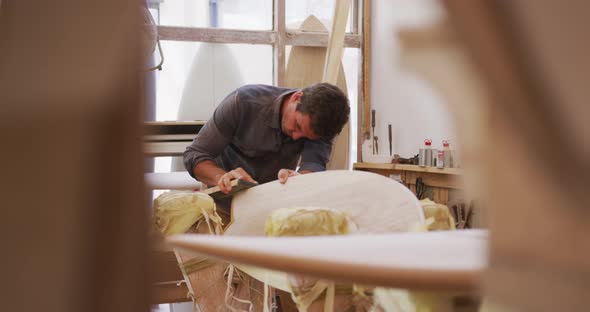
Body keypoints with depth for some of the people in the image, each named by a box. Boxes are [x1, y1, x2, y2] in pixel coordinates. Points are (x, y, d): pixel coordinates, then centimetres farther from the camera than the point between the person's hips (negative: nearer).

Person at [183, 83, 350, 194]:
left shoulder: (321, 126, -19)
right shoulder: (243, 102, -25)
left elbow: (314, 164, -35)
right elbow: (194, 155, -21)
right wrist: (222, 177, -42)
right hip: (225, 195, -2)